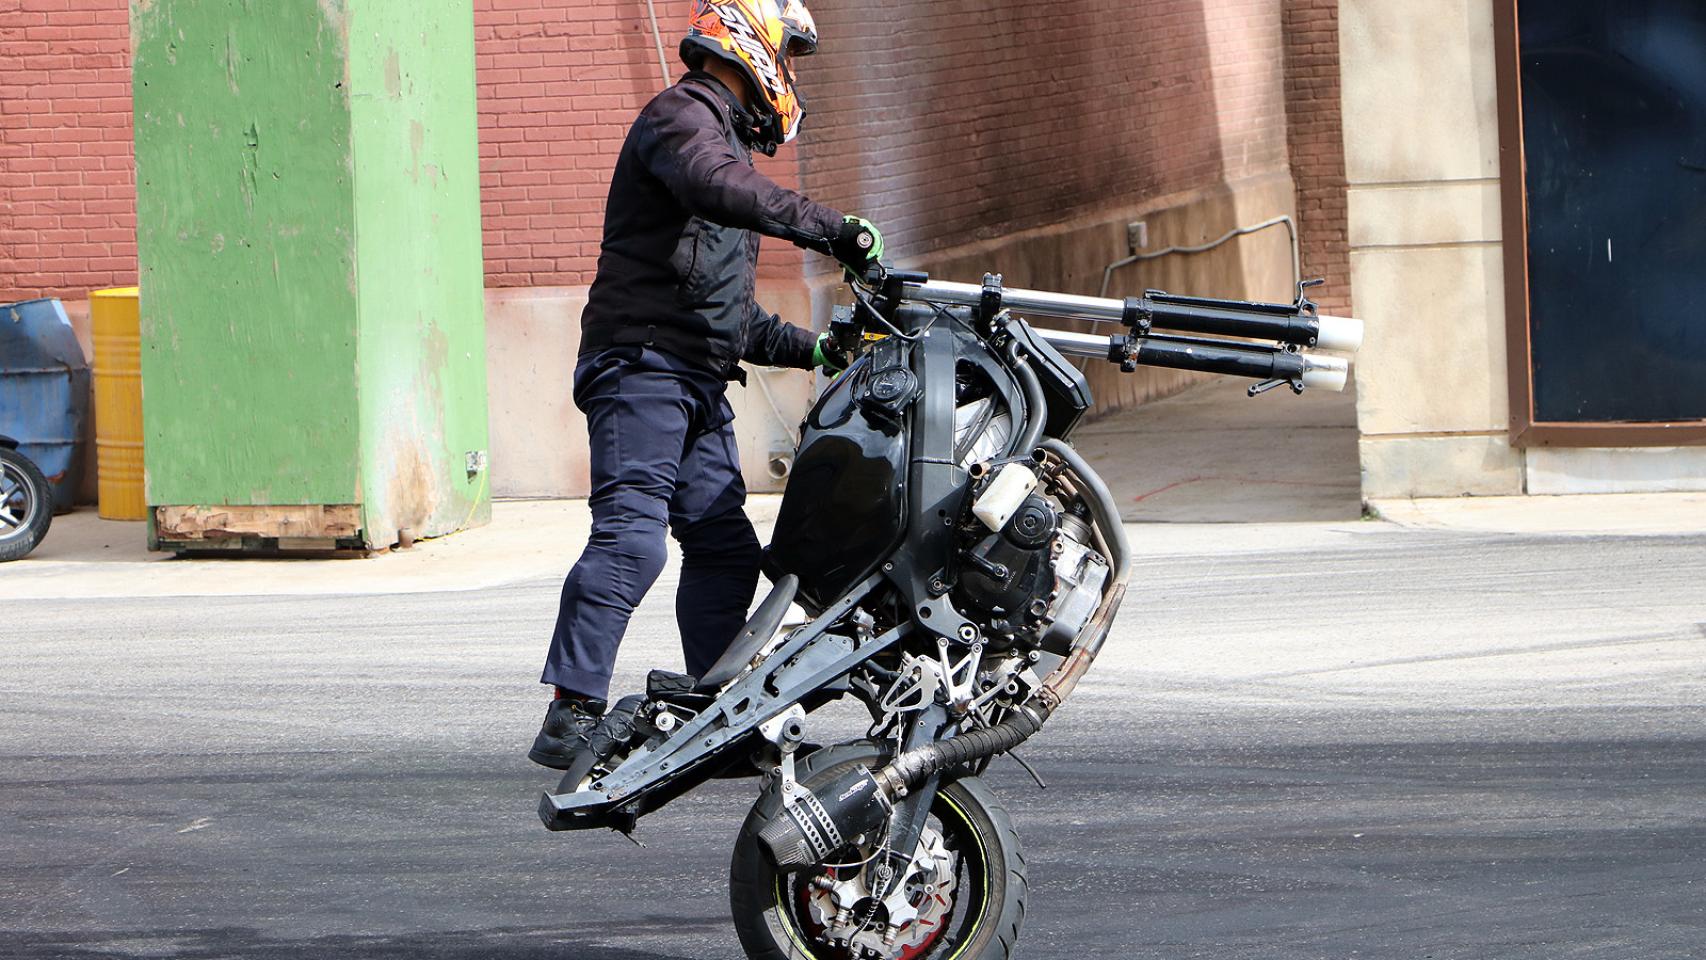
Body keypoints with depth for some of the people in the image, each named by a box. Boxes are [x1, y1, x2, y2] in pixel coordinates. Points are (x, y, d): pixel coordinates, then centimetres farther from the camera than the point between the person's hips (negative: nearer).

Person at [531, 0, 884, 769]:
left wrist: (811, 349, 26)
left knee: (725, 549, 7)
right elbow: (720, 189, -29)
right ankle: (571, 716, -26)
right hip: (644, 366, -10)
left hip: (698, 387, 10)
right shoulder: (681, 116, -4)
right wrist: (834, 231, -29)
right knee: (631, 536, -20)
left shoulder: (721, 136, 29)